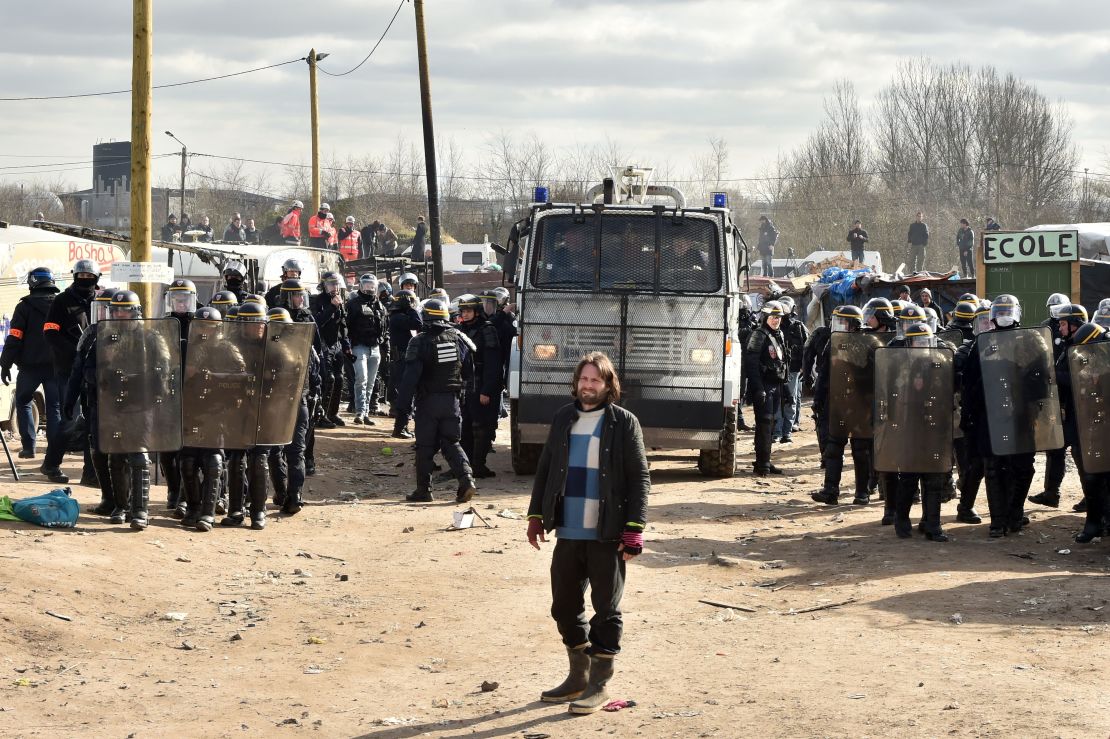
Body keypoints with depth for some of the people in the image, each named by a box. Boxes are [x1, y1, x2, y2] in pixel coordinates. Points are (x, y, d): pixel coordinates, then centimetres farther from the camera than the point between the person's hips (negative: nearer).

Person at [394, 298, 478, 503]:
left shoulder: (420, 341, -12)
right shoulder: (458, 337, 2)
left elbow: (411, 376, -16)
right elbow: (469, 372, 11)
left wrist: (403, 402, -12)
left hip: (428, 400, -4)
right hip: (452, 400, 4)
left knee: (425, 447, 5)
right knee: (451, 442, 11)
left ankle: (424, 490, 8)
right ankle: (466, 477, -10)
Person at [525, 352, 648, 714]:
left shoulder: (624, 423, -4)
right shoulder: (563, 419, 10)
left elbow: (639, 478, -6)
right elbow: (545, 469, 16)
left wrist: (634, 529, -12)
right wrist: (536, 515, 9)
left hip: (606, 535, -5)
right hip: (568, 532, 5)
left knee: (606, 609, 2)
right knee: (565, 605, 11)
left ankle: (600, 684, 9)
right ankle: (578, 675, 26)